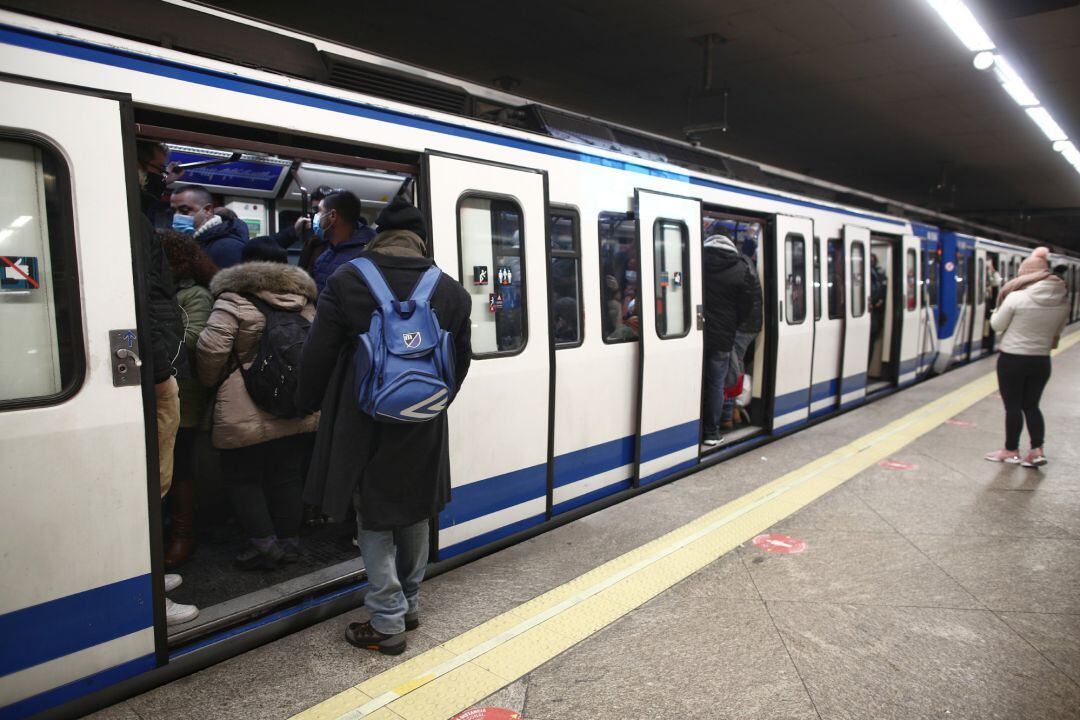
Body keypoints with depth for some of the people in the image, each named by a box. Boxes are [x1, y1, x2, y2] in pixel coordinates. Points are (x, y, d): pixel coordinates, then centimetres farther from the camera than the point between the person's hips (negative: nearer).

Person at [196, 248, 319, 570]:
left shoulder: (233, 301, -8)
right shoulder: (304, 301, 7)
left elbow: (212, 348, -15)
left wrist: (211, 380, 4)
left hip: (245, 415, -5)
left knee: (243, 477, 9)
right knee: (286, 475, 14)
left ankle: (264, 545, 7)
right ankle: (289, 542, 22)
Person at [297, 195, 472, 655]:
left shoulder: (346, 281, -11)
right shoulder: (451, 292, -2)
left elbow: (317, 354, -7)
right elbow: (461, 361, 6)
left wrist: (309, 405, 11)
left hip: (364, 426, -3)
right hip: (422, 430, 3)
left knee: (375, 523, 10)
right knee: (414, 515, 19)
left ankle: (387, 624, 15)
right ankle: (409, 605, 35)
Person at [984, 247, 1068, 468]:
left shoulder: (1016, 298, -17)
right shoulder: (1062, 302, 0)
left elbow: (997, 325, -5)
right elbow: (1057, 331, 14)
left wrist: (998, 310, 12)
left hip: (1012, 359, -5)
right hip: (1041, 361, 5)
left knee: (1013, 406, 6)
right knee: (1031, 405, 16)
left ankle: (1011, 451, 16)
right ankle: (1037, 450, 10)